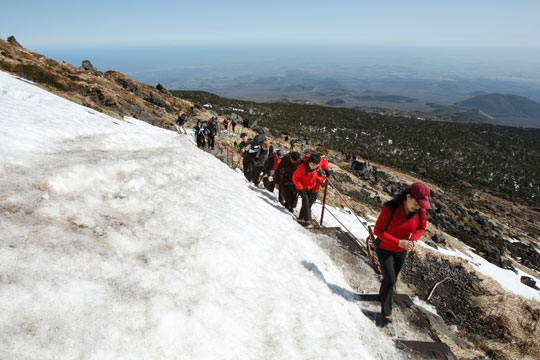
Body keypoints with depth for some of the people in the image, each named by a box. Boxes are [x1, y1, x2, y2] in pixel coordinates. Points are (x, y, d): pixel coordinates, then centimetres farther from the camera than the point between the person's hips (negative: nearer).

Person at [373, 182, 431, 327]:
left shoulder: (421, 211, -19)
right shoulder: (390, 208, -32)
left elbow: (421, 228, 0)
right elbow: (377, 230, -26)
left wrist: (413, 239, -21)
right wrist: (399, 242, -34)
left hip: (401, 251, 5)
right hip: (384, 248, -4)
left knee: (392, 278, 19)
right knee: (390, 279, -10)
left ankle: (382, 297, 48)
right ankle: (386, 313, 8)